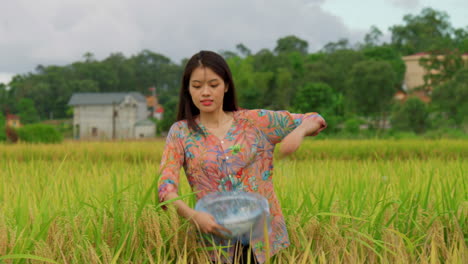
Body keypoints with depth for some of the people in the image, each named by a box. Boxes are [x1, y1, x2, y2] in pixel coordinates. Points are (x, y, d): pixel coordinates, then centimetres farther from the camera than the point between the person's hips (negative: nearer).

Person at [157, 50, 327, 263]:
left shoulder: (254, 121, 2)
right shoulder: (181, 132, 0)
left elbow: (313, 120, 7)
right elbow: (166, 186, -11)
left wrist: (299, 132, -16)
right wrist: (192, 215, -30)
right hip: (218, 240, -1)